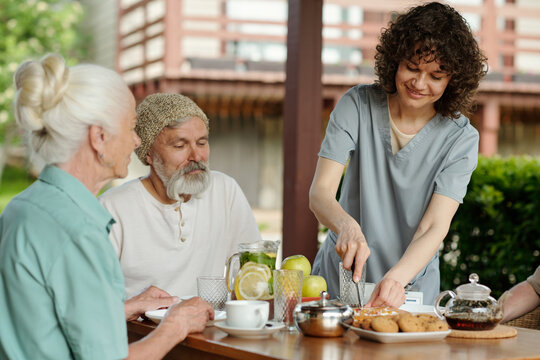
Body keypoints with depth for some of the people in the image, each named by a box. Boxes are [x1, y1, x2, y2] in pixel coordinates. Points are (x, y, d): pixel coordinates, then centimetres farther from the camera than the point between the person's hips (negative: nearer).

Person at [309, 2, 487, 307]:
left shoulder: (461, 139, -7)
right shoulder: (358, 105, -4)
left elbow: (434, 228, -15)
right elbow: (320, 192, -11)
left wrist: (396, 278, -35)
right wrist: (347, 226, -33)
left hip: (409, 291, -1)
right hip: (338, 281, 1)